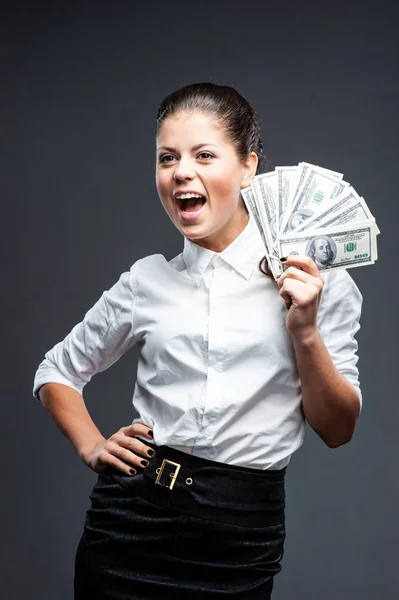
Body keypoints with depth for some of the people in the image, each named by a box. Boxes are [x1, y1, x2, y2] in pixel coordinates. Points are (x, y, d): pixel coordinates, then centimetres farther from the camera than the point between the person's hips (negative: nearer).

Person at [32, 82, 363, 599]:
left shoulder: (315, 279, -2)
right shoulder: (148, 280, 2)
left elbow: (337, 430, 0)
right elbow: (56, 372, 16)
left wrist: (306, 333, -13)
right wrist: (92, 447, 1)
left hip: (243, 536, -1)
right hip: (131, 520, 1)